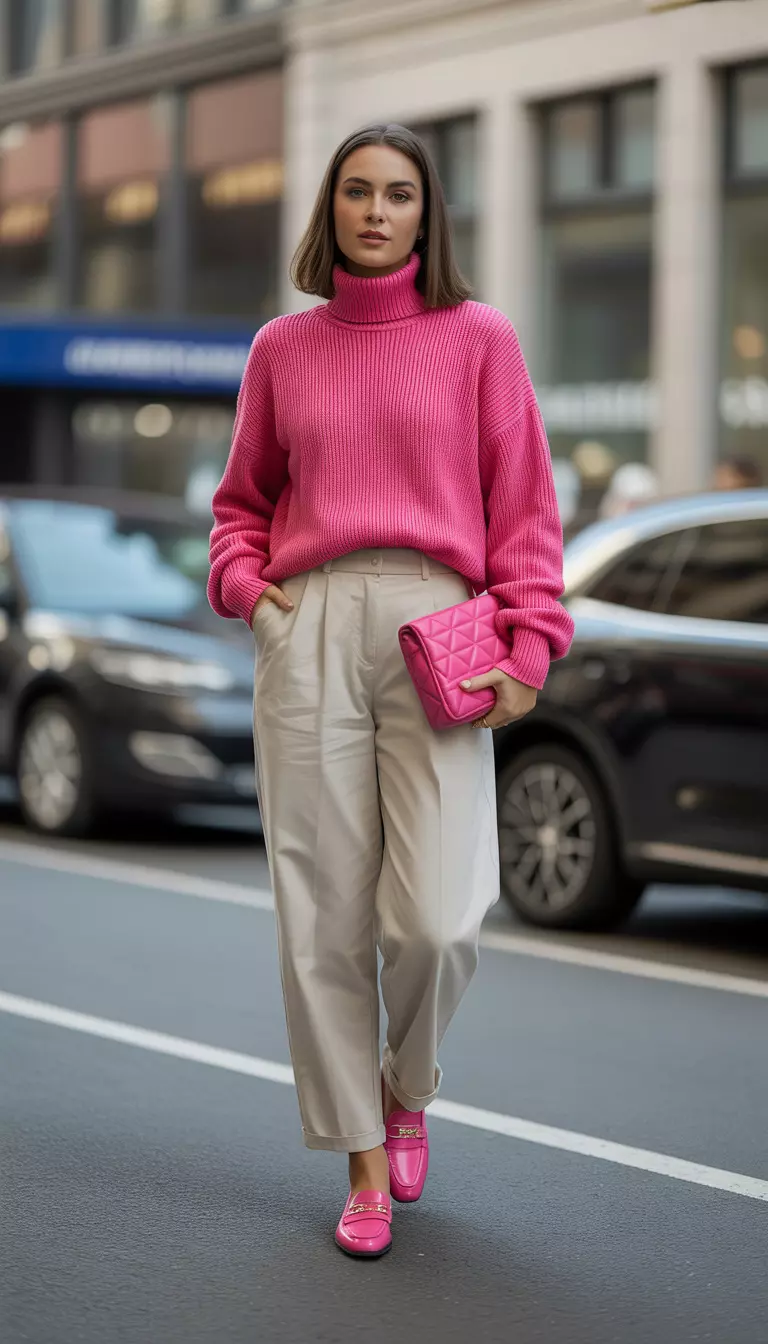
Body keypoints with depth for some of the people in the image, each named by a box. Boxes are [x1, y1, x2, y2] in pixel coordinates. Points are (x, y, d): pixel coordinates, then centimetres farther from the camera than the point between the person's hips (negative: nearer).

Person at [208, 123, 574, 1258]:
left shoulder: (478, 337, 8)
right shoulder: (283, 348, 14)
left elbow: (524, 505, 5)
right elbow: (244, 497, 23)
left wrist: (527, 649, -4)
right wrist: (245, 583, 4)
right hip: (308, 632, 2)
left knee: (436, 919, -12)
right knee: (322, 918, -1)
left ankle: (407, 1088, 20)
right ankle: (366, 1165, 12)